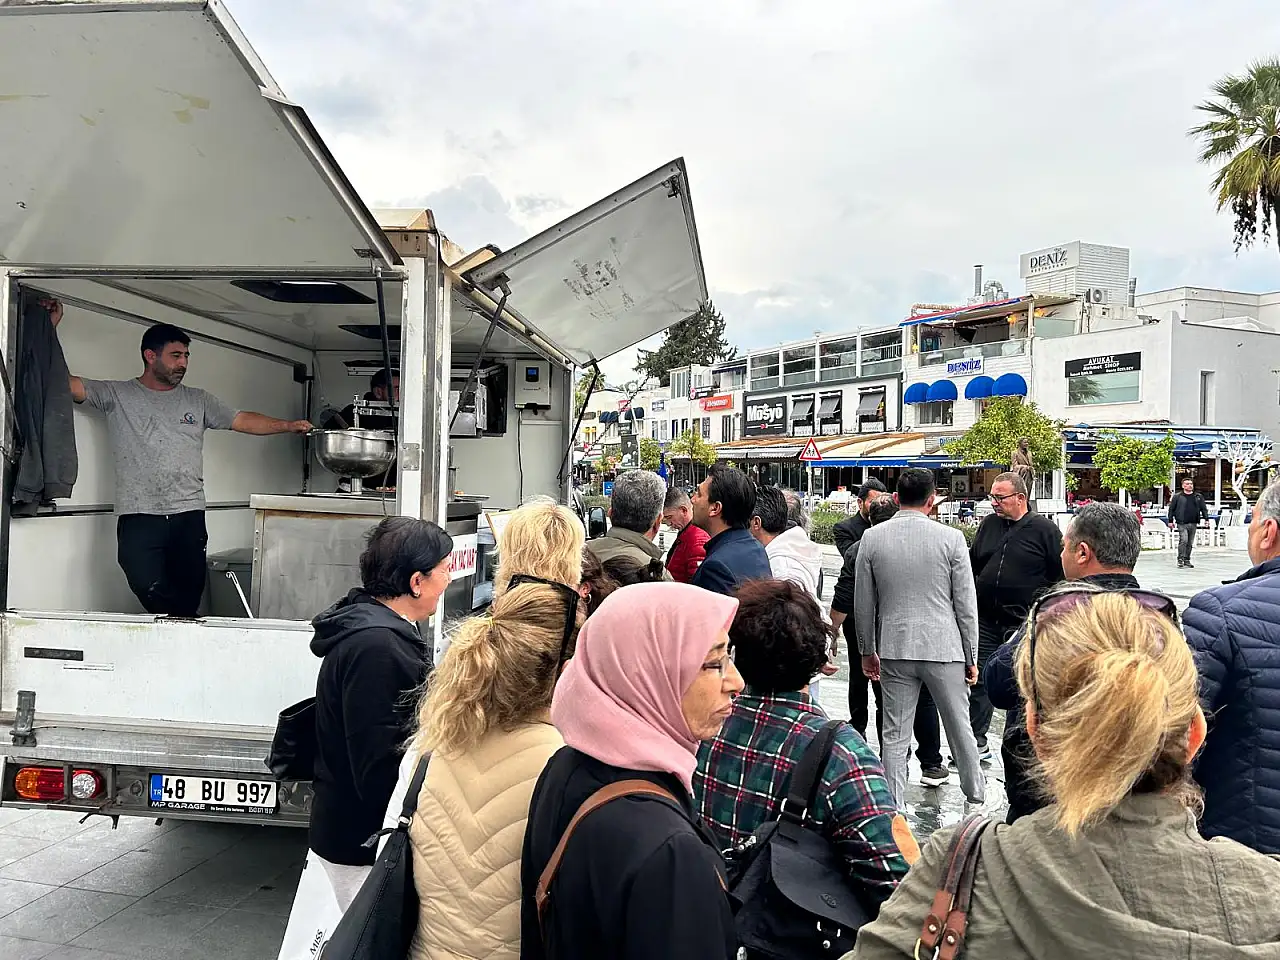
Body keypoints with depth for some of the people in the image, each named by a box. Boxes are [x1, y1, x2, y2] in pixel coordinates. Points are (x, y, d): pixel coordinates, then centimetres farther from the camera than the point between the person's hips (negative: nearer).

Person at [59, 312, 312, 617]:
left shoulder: (198, 400, 17)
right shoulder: (117, 395, 8)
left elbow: (243, 420, 15)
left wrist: (289, 425, 4)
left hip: (189, 516, 2)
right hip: (139, 519, -2)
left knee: (189, 600, 0)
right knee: (151, 591, -18)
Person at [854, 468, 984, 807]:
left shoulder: (872, 538, -2)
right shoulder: (951, 538, -6)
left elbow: (863, 604, 4)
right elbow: (966, 605, -3)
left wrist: (867, 651, 15)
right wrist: (971, 656, 7)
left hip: (895, 651, 1)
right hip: (944, 648, -1)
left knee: (895, 736, 8)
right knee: (960, 727, 17)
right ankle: (975, 795, 34)